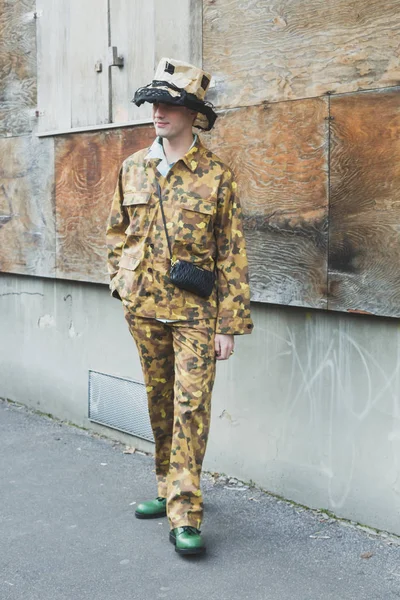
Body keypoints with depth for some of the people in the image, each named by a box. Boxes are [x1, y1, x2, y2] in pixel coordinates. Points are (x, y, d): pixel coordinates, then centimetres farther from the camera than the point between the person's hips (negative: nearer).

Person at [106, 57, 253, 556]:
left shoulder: (216, 175, -5)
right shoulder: (133, 168, 7)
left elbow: (232, 254, -6)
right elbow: (117, 231, 19)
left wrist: (229, 325, -9)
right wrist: (122, 281, 7)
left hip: (195, 310, -4)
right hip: (143, 307, 5)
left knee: (192, 404, -9)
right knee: (159, 402, 14)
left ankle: (184, 514, -4)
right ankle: (167, 490, 29)